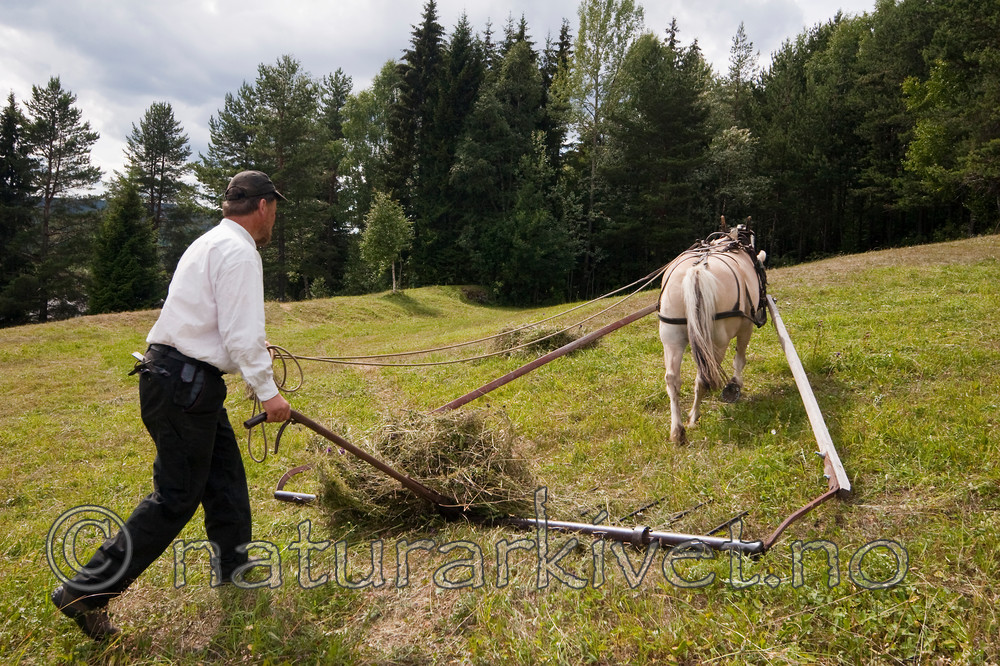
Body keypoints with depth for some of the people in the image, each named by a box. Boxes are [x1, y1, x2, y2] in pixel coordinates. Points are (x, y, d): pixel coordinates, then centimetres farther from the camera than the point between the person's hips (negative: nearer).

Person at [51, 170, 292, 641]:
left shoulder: (211, 243, 18)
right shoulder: (239, 251, -15)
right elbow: (242, 334, -20)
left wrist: (253, 346, 37)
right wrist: (267, 391, -15)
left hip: (184, 377, 11)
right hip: (184, 384, -11)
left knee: (226, 475, 17)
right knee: (175, 497, -3)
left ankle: (233, 568, 31)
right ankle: (86, 592, 6)